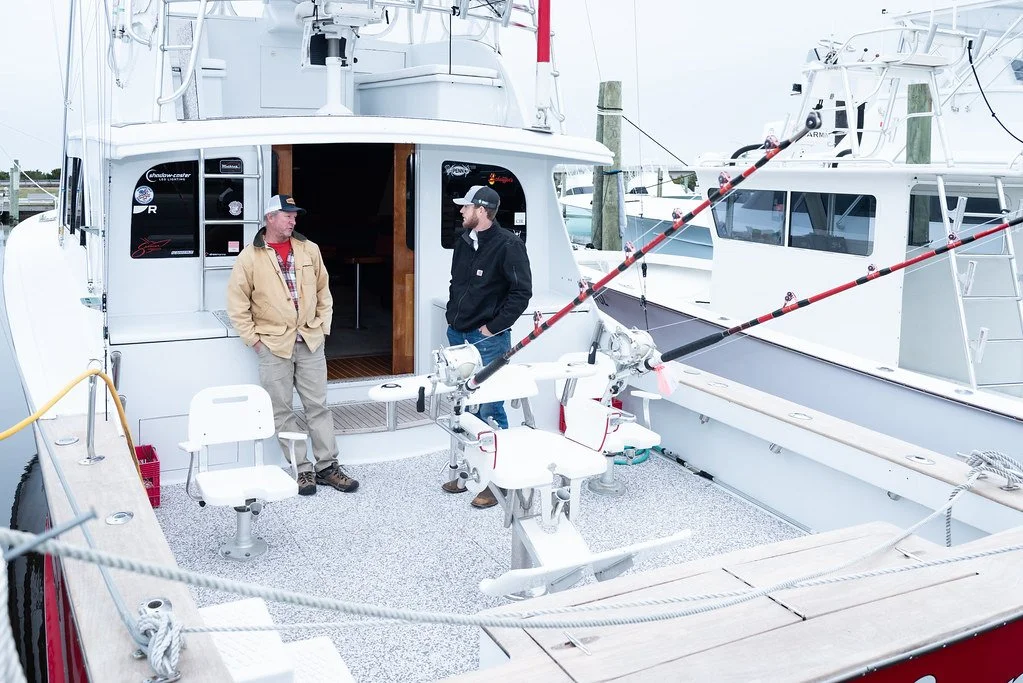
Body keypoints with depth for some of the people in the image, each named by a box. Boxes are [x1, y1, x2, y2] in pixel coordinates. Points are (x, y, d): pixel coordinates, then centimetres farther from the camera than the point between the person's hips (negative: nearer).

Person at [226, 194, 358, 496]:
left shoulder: (309, 250, 6)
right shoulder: (250, 257, -4)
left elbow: (323, 290, 14)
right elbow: (237, 303, -2)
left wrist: (323, 326, 8)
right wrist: (253, 338, -5)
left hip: (310, 342, 2)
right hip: (273, 345, -2)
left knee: (318, 406, 6)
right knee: (282, 412, 3)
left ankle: (327, 466, 14)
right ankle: (302, 469, 13)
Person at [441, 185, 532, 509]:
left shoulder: (508, 244, -12)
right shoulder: (463, 240, 11)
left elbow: (521, 292, -15)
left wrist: (493, 327, -14)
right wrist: (452, 316, 12)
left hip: (488, 340, -8)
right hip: (458, 336, 8)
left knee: (489, 410, -4)